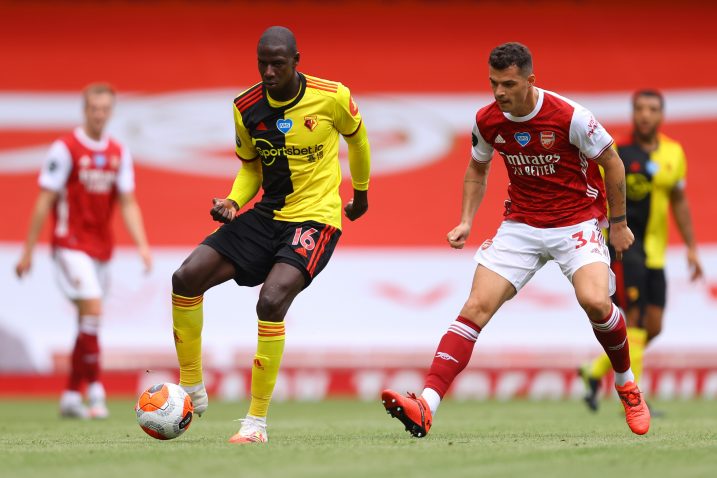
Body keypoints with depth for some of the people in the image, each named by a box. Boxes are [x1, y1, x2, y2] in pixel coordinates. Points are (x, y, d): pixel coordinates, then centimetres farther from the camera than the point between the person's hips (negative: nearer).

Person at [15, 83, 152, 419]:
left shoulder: (119, 153, 9)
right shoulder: (65, 149, -8)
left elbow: (127, 203, 10)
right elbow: (45, 201, -6)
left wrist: (142, 245, -3)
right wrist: (28, 250, -6)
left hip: (101, 249, 6)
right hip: (71, 245, -6)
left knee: (88, 324, 8)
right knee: (92, 310, -19)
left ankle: (71, 397, 16)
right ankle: (95, 391, -17)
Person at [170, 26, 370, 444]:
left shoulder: (332, 97, -12)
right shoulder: (246, 107, -2)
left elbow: (357, 136, 10)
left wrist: (362, 193, 22)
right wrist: (233, 202, -6)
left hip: (316, 218, -5)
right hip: (267, 216, 5)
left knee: (271, 300, -28)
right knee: (186, 278, -11)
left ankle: (257, 422, -16)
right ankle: (192, 390, 6)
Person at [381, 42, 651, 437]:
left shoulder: (569, 116, -18)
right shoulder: (487, 121, -5)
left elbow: (611, 163, -4)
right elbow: (477, 170, 16)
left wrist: (619, 223, 2)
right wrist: (466, 221, 4)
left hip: (577, 222, -3)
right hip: (521, 224, 4)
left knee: (595, 301, -27)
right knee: (476, 307, -13)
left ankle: (626, 385, 3)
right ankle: (425, 408, -22)